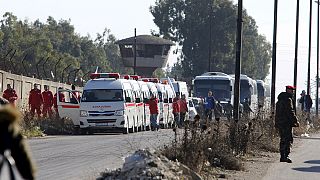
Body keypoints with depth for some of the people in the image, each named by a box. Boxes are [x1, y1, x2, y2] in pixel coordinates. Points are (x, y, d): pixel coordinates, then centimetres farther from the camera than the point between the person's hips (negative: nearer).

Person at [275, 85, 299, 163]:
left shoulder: (280, 100, 19)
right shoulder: (288, 99, -12)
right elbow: (290, 112, -17)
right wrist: (295, 121, -13)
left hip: (279, 122, 10)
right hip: (286, 123, -10)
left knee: (283, 139, 13)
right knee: (288, 139, -10)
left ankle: (282, 156, 13)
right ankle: (285, 156, -17)